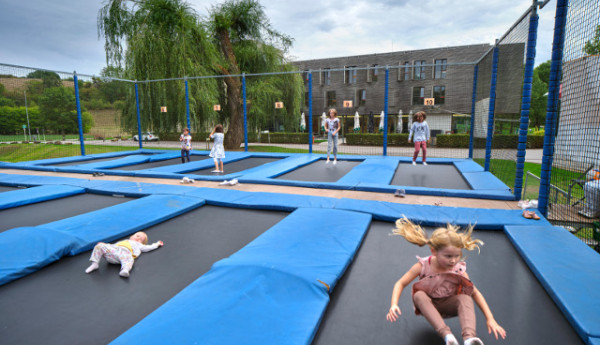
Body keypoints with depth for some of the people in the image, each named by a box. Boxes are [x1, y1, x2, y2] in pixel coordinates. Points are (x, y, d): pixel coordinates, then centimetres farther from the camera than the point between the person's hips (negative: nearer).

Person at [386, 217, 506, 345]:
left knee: (465, 298, -31)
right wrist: (394, 305, -31)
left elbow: (475, 293, -7)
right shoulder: (423, 266, -20)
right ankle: (446, 334, -45)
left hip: (448, 305, 1)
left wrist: (490, 319, -15)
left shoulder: (458, 269, -15)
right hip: (427, 304, -1)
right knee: (419, 295, -36)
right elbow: (400, 284, -16)